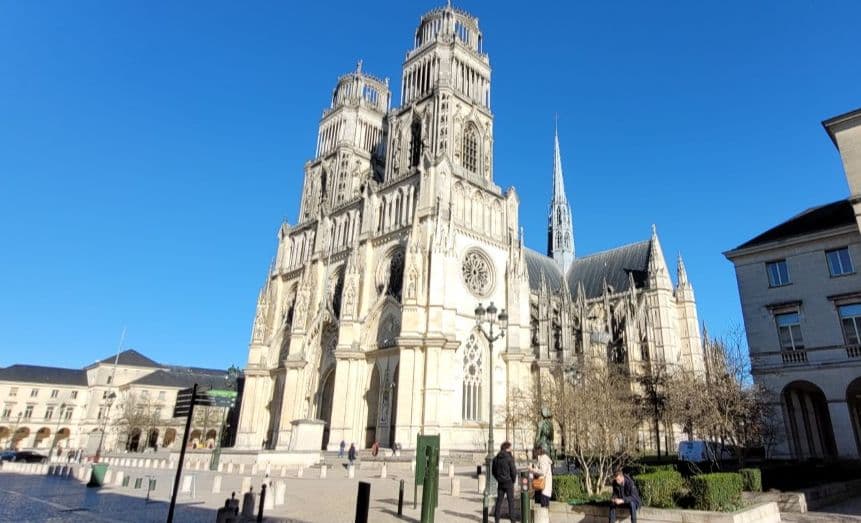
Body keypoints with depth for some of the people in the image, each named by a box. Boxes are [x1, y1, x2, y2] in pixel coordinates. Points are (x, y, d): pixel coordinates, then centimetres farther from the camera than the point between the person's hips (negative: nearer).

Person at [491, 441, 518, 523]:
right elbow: (513, 470, -13)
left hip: (500, 482, 5)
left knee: (499, 500, 11)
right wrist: (513, 480, 3)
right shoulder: (509, 458, -14)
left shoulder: (496, 458, 4)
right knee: (511, 500, 5)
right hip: (508, 482, -5)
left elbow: (493, 471, 9)